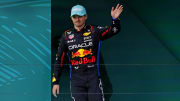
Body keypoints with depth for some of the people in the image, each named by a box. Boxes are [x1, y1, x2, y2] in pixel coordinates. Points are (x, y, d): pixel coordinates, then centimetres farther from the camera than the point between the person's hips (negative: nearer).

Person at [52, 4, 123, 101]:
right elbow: (59, 60, 10)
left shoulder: (94, 31, 3)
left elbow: (114, 30, -8)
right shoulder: (66, 36, 7)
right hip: (76, 78, 1)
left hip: (94, 78, -1)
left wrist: (115, 19, -29)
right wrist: (55, 82, 6)